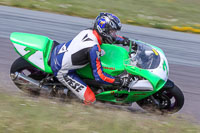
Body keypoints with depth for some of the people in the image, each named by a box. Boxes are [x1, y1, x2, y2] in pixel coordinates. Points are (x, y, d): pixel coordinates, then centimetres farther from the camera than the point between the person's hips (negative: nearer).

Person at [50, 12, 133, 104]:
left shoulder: (88, 31, -7)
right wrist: (119, 81, -21)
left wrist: (124, 40, 10)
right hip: (61, 72, -8)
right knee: (90, 99, -9)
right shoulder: (93, 48, -29)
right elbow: (99, 76, -26)